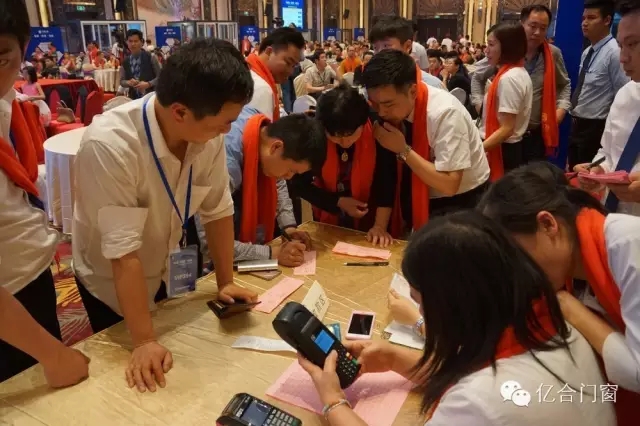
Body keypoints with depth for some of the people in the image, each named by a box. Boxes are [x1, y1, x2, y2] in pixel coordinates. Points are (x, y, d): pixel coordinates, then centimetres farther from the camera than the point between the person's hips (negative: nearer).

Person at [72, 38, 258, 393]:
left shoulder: (207, 132, -20)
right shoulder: (109, 144, -35)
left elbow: (217, 210, -10)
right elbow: (123, 252, -34)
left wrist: (225, 281, -5)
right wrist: (145, 341, -29)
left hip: (170, 267, 5)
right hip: (112, 279, -4)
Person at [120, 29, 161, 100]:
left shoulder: (151, 57, -2)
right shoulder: (125, 62, 7)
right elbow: (122, 81, 11)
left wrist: (148, 84, -18)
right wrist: (128, 82, -12)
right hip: (134, 98, 3)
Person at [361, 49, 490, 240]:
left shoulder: (445, 113, -29)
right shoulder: (389, 111, -12)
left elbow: (449, 185, -29)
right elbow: (387, 169, -6)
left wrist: (403, 150, -30)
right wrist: (380, 225, -11)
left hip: (461, 203, -5)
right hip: (421, 199, 5)